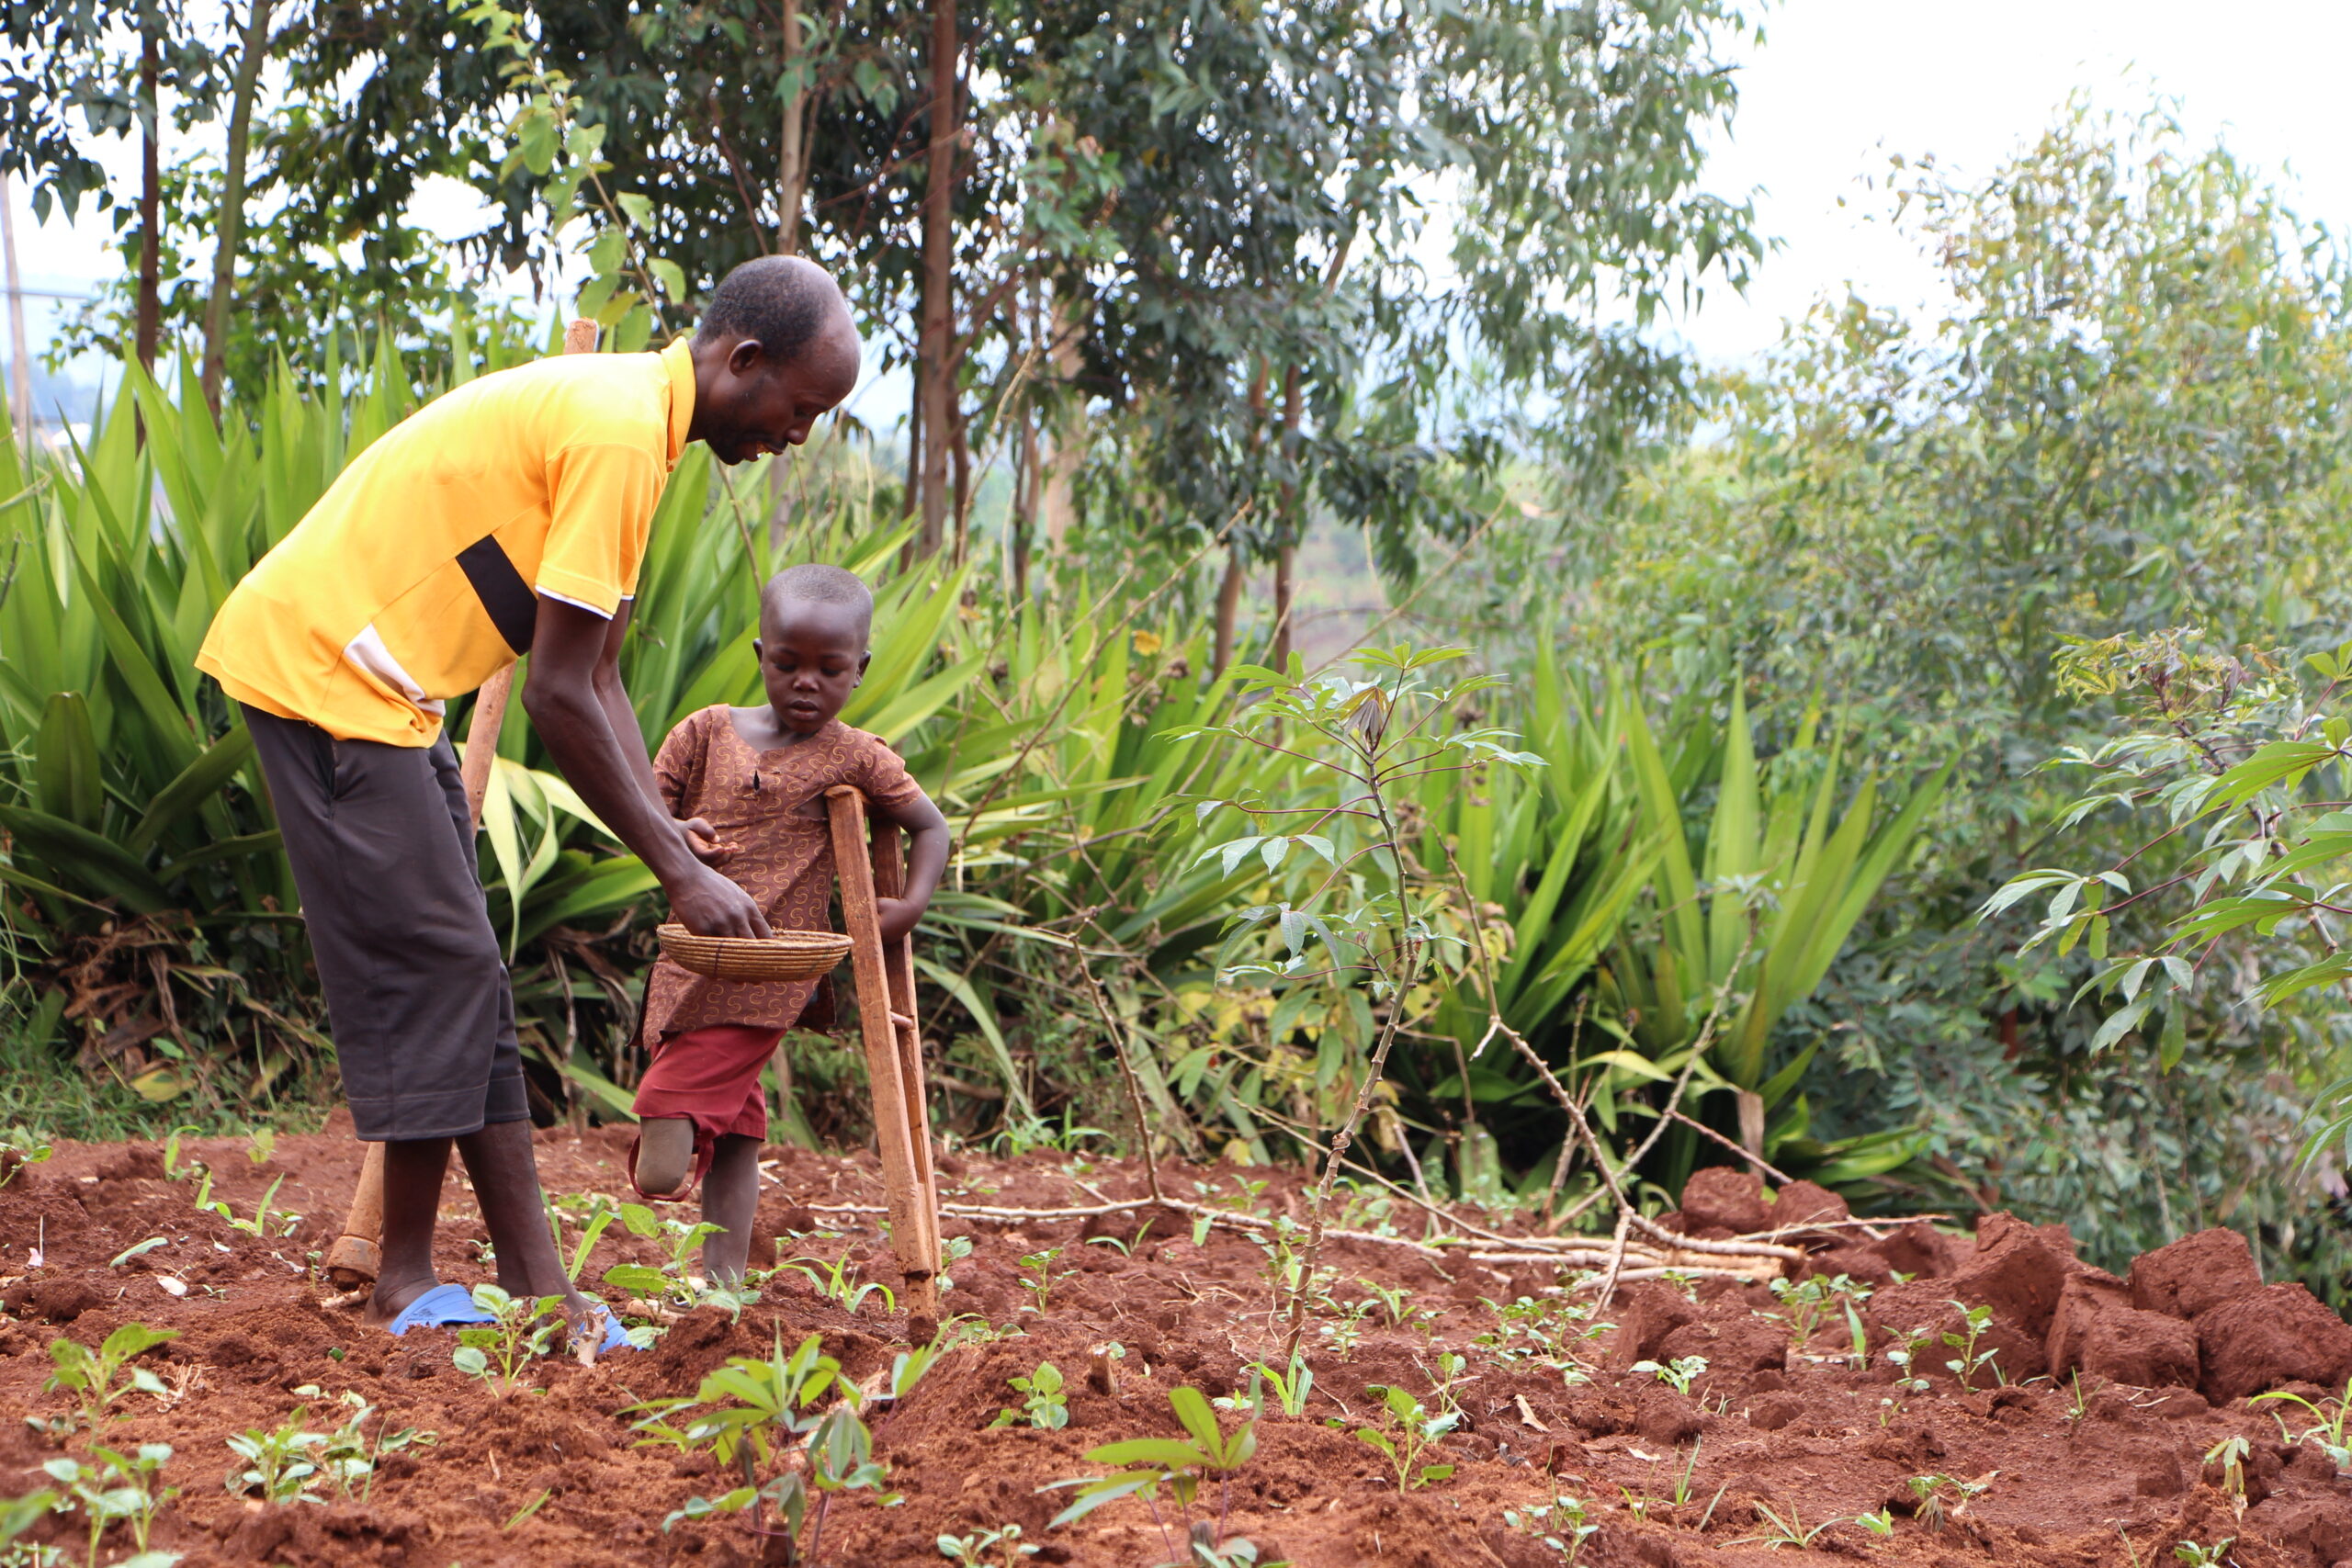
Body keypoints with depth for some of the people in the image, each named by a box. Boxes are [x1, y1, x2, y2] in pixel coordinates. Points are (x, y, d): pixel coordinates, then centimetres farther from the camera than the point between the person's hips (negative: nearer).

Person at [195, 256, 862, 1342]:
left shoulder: (630, 415, 11)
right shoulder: (620, 434, -20)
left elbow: (595, 677, 13)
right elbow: (556, 694, -22)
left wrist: (670, 839, 4)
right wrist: (678, 871, -17)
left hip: (379, 684, 10)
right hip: (317, 667, -10)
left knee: (460, 976, 8)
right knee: (433, 966, -8)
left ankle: (531, 1279, 11)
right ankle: (408, 1284, -2)